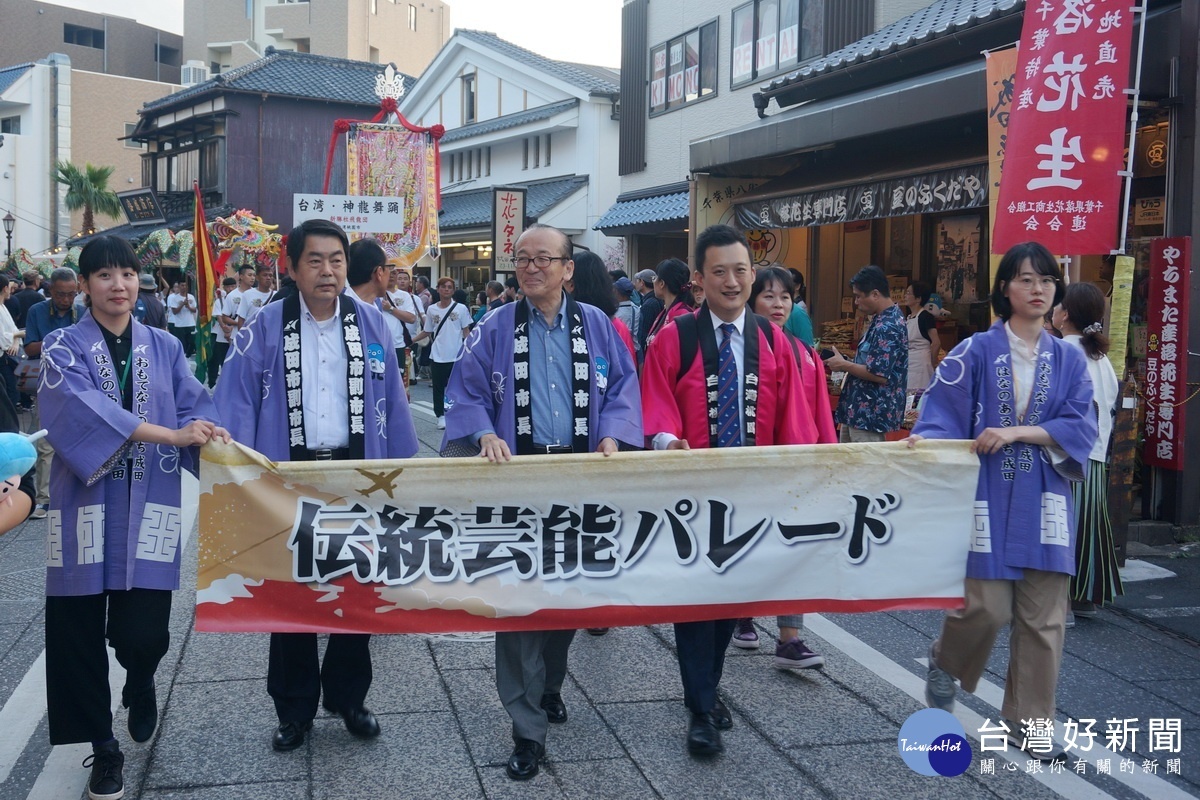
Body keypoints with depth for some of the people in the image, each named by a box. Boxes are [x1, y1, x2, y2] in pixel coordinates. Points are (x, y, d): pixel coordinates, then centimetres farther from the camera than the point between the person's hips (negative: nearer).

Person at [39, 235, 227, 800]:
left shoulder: (164, 347, 10)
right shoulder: (64, 346, 0)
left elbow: (195, 410, 0)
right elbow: (78, 407, -19)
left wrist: (220, 443, -24)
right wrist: (169, 434, -29)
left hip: (148, 507, 1)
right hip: (86, 505, -1)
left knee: (142, 633, -5)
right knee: (81, 633, 2)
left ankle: (140, 685, 32)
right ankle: (103, 749, 21)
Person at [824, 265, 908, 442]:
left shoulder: (887, 327, -21)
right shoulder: (882, 319, 11)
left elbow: (880, 374, -26)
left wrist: (844, 365, -14)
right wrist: (846, 363, 6)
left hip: (870, 414, -10)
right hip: (859, 410, 10)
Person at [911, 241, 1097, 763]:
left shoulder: (1069, 360, 7)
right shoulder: (976, 353, -1)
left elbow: (1080, 427, -3)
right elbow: (944, 417, -5)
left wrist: (1016, 432, -15)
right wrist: (923, 440, -26)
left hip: (1044, 502, 3)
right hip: (988, 497, -3)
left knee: (1042, 618, 4)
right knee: (987, 608, -7)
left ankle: (1025, 723, 19)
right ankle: (944, 663, 27)